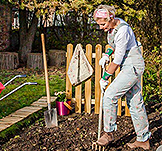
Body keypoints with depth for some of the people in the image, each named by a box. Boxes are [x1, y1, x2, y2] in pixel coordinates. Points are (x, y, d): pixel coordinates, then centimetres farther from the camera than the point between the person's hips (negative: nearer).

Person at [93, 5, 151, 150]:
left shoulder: (122, 30, -24)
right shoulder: (112, 24, 4)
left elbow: (118, 59, -20)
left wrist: (105, 78, -12)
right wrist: (107, 55, 7)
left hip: (133, 66, -10)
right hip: (129, 66, 10)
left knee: (110, 95, -12)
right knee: (134, 102, 10)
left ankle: (109, 133, 2)